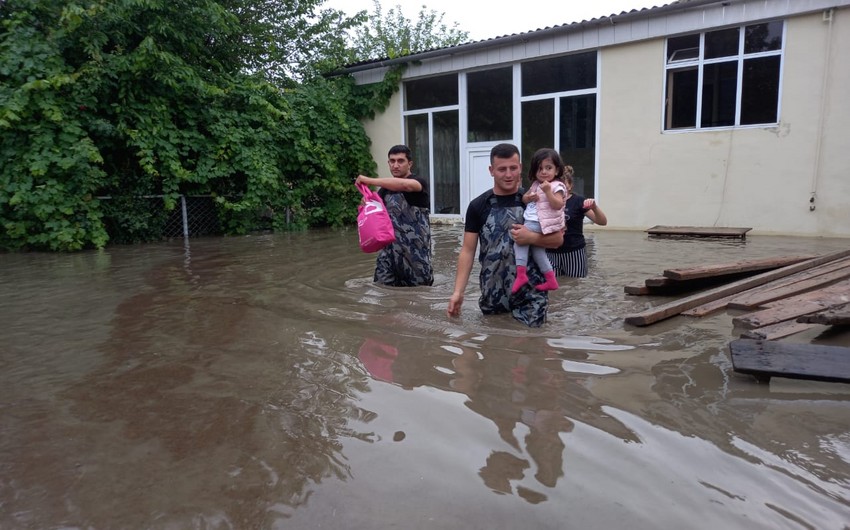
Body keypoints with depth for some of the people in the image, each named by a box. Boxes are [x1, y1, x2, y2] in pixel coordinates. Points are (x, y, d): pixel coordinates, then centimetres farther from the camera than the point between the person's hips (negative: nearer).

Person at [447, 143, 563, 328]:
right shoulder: (478, 206, 1)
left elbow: (557, 239, 4)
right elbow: (468, 250, 0)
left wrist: (531, 237, -17)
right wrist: (458, 291, -9)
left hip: (530, 293, -1)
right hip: (492, 295, 1)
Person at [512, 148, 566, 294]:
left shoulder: (556, 186, -9)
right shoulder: (536, 184, 16)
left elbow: (557, 205, -20)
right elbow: (524, 198, 23)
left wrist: (548, 191, -29)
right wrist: (528, 198, 0)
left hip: (540, 223, -9)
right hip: (533, 222, 9)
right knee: (535, 248, 12)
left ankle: (521, 274, -18)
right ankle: (551, 280, 20)